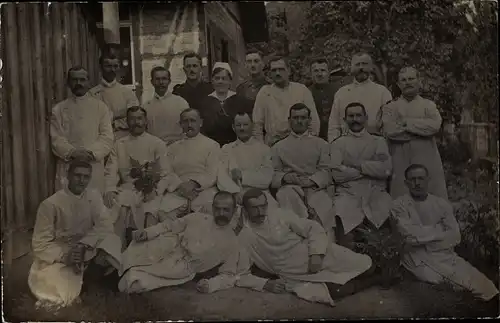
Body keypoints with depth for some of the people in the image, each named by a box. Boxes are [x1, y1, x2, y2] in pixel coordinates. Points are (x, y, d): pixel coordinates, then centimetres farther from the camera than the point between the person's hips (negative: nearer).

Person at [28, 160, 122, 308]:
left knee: (111, 240, -25)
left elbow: (105, 225, -13)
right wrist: (65, 256, -32)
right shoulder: (50, 204, -18)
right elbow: (40, 245, -16)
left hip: (85, 251, 3)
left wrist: (83, 244, -29)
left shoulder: (94, 196, -5)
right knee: (62, 295, -26)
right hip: (57, 256, -3)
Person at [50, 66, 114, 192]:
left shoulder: (100, 107, 8)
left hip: (93, 167, 0)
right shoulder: (59, 109, 8)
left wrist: (91, 152, -14)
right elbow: (56, 139, 1)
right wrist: (72, 152, -16)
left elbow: (107, 137, 1)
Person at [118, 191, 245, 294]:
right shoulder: (197, 218, 6)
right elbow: (171, 225, 11)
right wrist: (147, 232, -5)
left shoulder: (232, 243, 0)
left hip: (183, 267, -3)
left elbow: (228, 275, 2)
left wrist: (211, 284, -18)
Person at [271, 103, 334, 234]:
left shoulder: (321, 144, 24)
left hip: (315, 188, 0)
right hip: (289, 187, 0)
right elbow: (273, 173, 12)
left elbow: (326, 170, 9)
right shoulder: (278, 147, 25)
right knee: (286, 195, -38)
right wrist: (284, 177, -11)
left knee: (324, 205, -34)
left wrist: (311, 180, -11)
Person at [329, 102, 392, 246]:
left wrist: (358, 165, -2)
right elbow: (337, 174, -4)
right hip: (348, 193, -1)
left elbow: (386, 169, 0)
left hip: (376, 194, 1)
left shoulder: (378, 141, 18)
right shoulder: (338, 143, 14)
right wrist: (371, 169, 0)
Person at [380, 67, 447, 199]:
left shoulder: (428, 105, 14)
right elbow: (389, 130, -9)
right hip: (401, 163, 0)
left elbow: (435, 125, -8)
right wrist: (422, 129, -5)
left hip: (427, 162, 1)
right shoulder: (390, 107, 12)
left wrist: (407, 122, -6)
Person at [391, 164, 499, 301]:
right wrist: (439, 232, -3)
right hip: (418, 257, -3)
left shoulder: (442, 204, 9)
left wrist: (423, 236, -8)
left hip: (445, 254, 3)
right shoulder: (399, 205, -1)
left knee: (480, 283, -17)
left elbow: (455, 236, 2)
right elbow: (410, 235, -13)